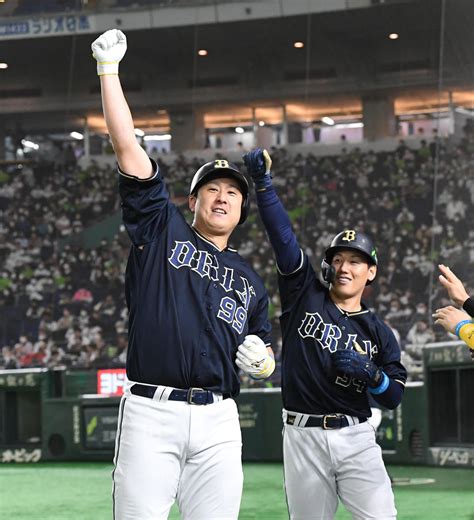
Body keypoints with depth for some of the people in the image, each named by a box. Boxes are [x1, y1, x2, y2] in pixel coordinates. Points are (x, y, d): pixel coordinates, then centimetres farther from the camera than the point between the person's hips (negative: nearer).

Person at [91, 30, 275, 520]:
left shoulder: (249, 280, 22)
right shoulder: (161, 228, 12)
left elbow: (264, 359, 28)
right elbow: (127, 148, 6)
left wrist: (261, 360, 3)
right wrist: (108, 69, 3)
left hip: (218, 423, 4)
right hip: (150, 412, -4)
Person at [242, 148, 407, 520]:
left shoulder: (379, 333, 9)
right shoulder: (306, 294, 6)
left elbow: (394, 396, 9)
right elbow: (282, 234, -4)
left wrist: (371, 375, -12)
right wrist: (263, 181, -14)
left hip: (356, 438, 1)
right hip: (303, 437, 0)